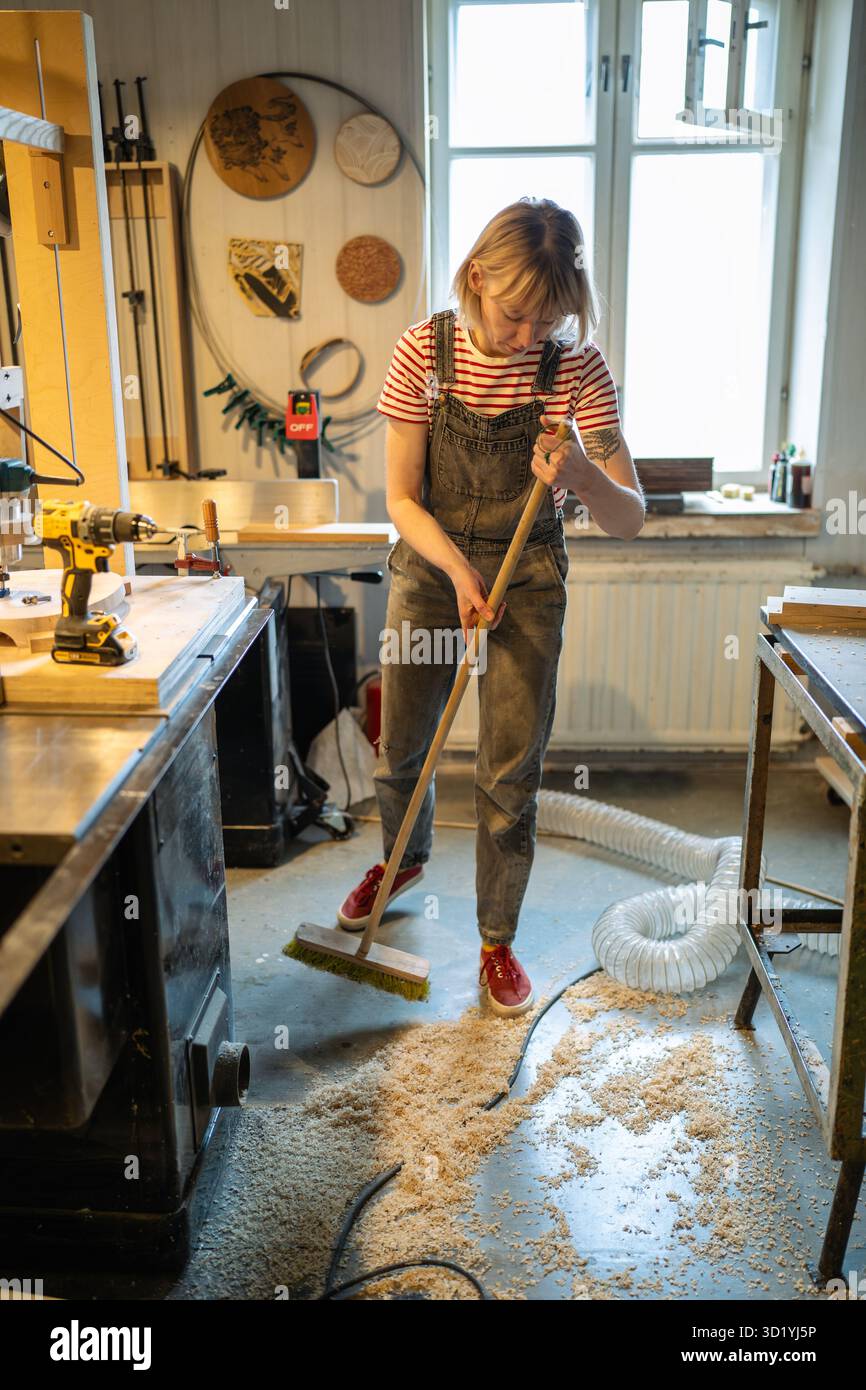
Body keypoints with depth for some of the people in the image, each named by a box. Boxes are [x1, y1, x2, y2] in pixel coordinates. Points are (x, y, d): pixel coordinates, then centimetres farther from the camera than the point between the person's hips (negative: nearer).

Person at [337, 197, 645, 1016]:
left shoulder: (577, 367, -14)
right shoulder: (424, 352, -12)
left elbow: (629, 520, -15)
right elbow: (401, 498, -9)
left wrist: (583, 475, -36)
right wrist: (457, 569, -26)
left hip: (527, 586, -1)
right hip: (427, 571, 2)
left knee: (509, 778, 3)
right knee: (400, 751, 16)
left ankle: (497, 940, 25)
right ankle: (405, 860, 49)